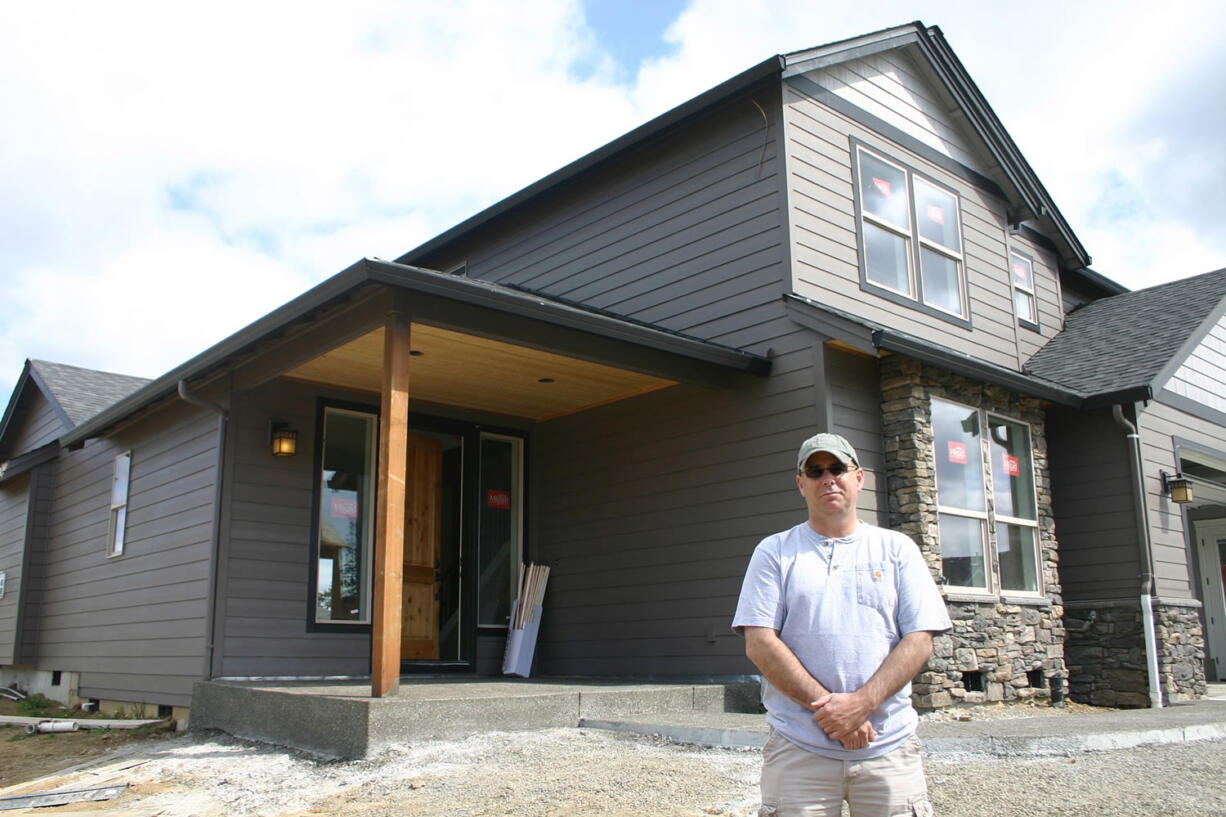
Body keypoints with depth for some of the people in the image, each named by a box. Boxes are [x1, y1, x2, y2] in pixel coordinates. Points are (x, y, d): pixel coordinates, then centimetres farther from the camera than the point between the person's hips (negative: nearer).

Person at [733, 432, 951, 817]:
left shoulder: (897, 549, 9)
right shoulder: (774, 552, 6)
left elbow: (919, 639, 1)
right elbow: (759, 643, -3)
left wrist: (862, 703, -13)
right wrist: (827, 706, -12)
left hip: (889, 748, 1)